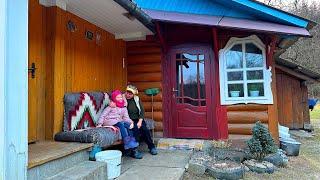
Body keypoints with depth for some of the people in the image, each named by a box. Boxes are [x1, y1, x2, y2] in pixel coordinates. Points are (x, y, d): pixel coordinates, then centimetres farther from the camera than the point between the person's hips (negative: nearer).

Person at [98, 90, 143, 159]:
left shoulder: (124, 108, 20)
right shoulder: (111, 106, 9)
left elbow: (126, 117, 9)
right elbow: (103, 115, 4)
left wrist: (130, 122, -12)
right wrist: (100, 124, -9)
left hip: (120, 122, 4)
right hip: (110, 121, -4)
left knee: (128, 124, -26)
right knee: (121, 124, -33)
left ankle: (133, 148, -30)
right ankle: (128, 146, -39)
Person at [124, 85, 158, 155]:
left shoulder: (137, 99, 9)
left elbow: (142, 111, 5)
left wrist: (140, 121, -9)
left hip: (138, 120, 4)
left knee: (145, 129, -20)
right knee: (136, 128, -30)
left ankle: (152, 147, -3)